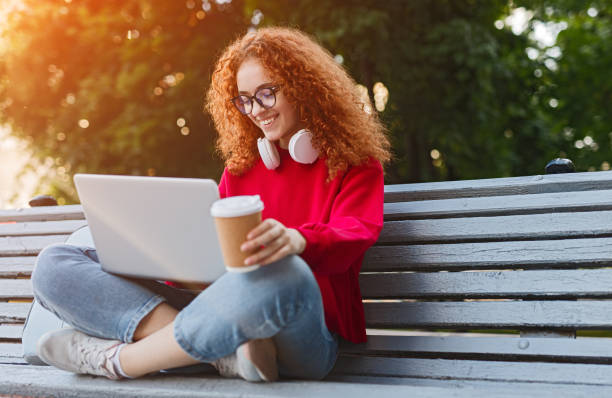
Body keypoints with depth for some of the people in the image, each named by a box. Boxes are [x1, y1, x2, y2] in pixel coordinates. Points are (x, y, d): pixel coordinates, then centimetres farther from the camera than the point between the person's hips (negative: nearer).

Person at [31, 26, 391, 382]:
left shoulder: (355, 165, 10)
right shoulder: (241, 166, 25)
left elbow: (355, 234, -10)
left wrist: (296, 240, -33)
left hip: (305, 334, -5)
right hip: (221, 315, 5)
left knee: (280, 274, -44)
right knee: (55, 264, -6)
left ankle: (118, 360, -20)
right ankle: (226, 350, -27)